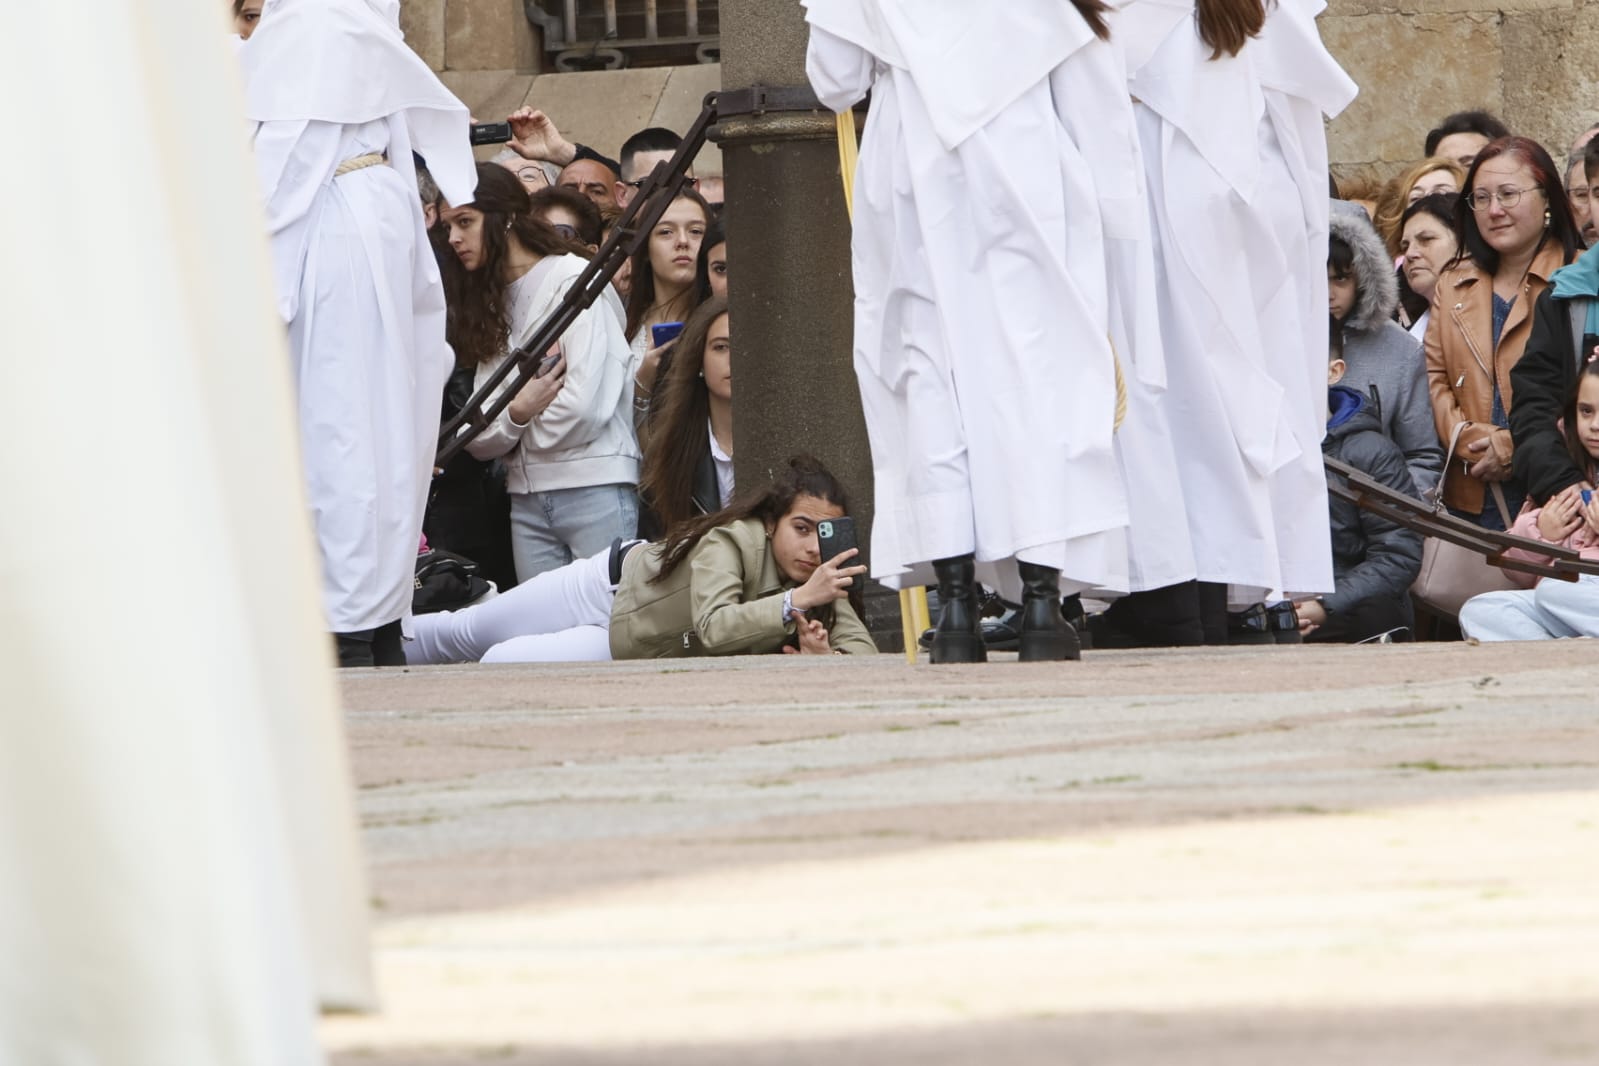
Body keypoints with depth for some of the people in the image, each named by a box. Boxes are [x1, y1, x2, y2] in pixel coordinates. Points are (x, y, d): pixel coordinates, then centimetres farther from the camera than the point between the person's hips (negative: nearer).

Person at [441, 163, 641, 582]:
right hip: (527, 497, 6)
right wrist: (515, 415, -13)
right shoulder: (489, 303, 17)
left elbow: (584, 407, -15)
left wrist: (519, 428, 2)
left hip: (594, 487, -6)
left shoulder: (574, 278, -3)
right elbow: (479, 440, 8)